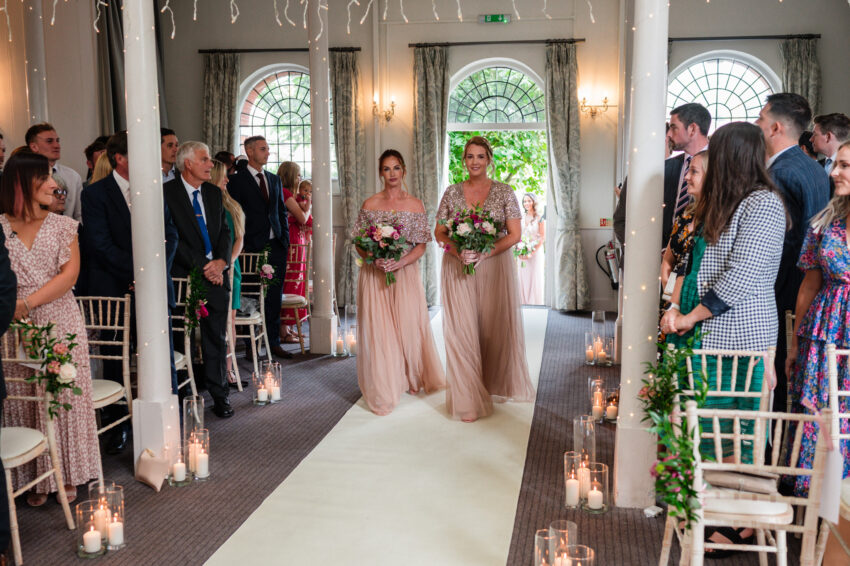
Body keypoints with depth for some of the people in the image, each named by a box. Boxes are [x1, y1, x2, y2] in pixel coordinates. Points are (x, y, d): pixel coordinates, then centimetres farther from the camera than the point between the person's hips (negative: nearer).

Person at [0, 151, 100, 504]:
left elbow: (70, 274, -5)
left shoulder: (62, 226, 6)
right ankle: (35, 479, 16)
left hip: (61, 321, 0)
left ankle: (68, 475, 17)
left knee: (64, 396, 4)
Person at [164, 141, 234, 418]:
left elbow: (225, 230, 12)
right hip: (184, 276, -5)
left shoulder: (214, 192, 14)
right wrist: (202, 267, -13)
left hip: (216, 274, 5)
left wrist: (221, 261, -5)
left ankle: (219, 395, 16)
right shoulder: (167, 193, -5)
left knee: (216, 337, 7)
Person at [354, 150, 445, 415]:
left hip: (406, 273, 0)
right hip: (374, 275, 0)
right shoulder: (370, 204, 5)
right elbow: (358, 243, 6)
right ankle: (382, 390, 9)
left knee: (409, 324, 1)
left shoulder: (415, 205, 4)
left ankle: (412, 379, 24)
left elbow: (421, 245, 1)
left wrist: (401, 262, -15)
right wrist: (374, 259, -13)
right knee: (377, 328, -1)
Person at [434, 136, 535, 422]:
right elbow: (439, 232, 8)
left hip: (494, 267, -1)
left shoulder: (504, 192, 1)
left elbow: (514, 234, -4)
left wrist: (484, 253, -16)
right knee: (462, 329, -2)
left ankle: (495, 385, 27)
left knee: (494, 326, 5)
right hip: (457, 270, 1)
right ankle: (469, 400, 5)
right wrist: (456, 248, -13)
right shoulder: (452, 193, 6)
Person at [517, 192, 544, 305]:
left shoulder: (539, 217, -5)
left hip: (536, 252, -4)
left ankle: (535, 305, 7)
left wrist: (532, 251, -14)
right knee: (523, 278, 4)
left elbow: (542, 237, -7)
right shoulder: (521, 217, 10)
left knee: (535, 279, -1)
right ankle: (524, 303, 12)